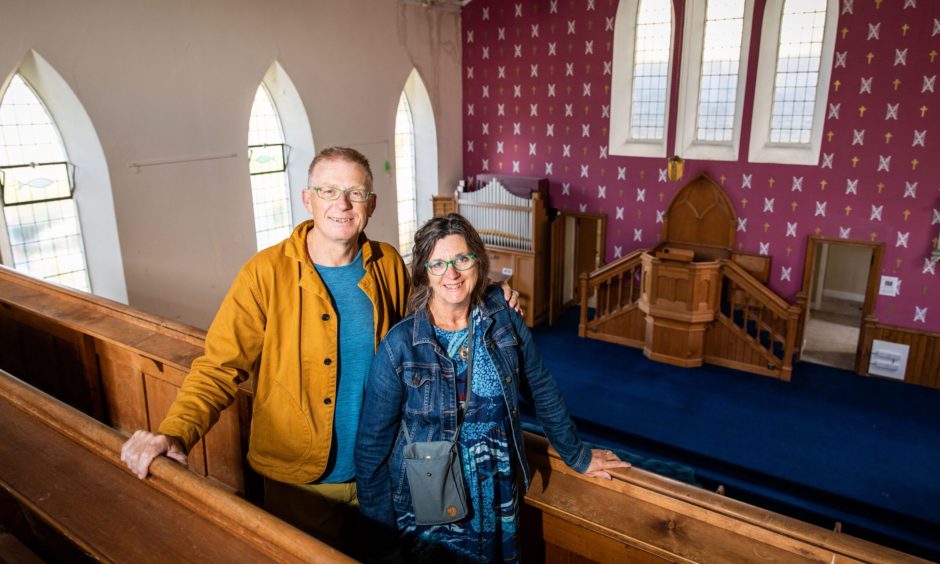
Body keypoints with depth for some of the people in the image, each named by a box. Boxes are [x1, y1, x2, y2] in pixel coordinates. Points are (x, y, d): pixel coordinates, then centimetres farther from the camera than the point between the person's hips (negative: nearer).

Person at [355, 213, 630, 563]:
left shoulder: (504, 321, -8)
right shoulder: (399, 346, -17)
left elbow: (543, 392, 5)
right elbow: (373, 446, -10)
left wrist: (578, 456, 14)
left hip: (497, 502, 3)